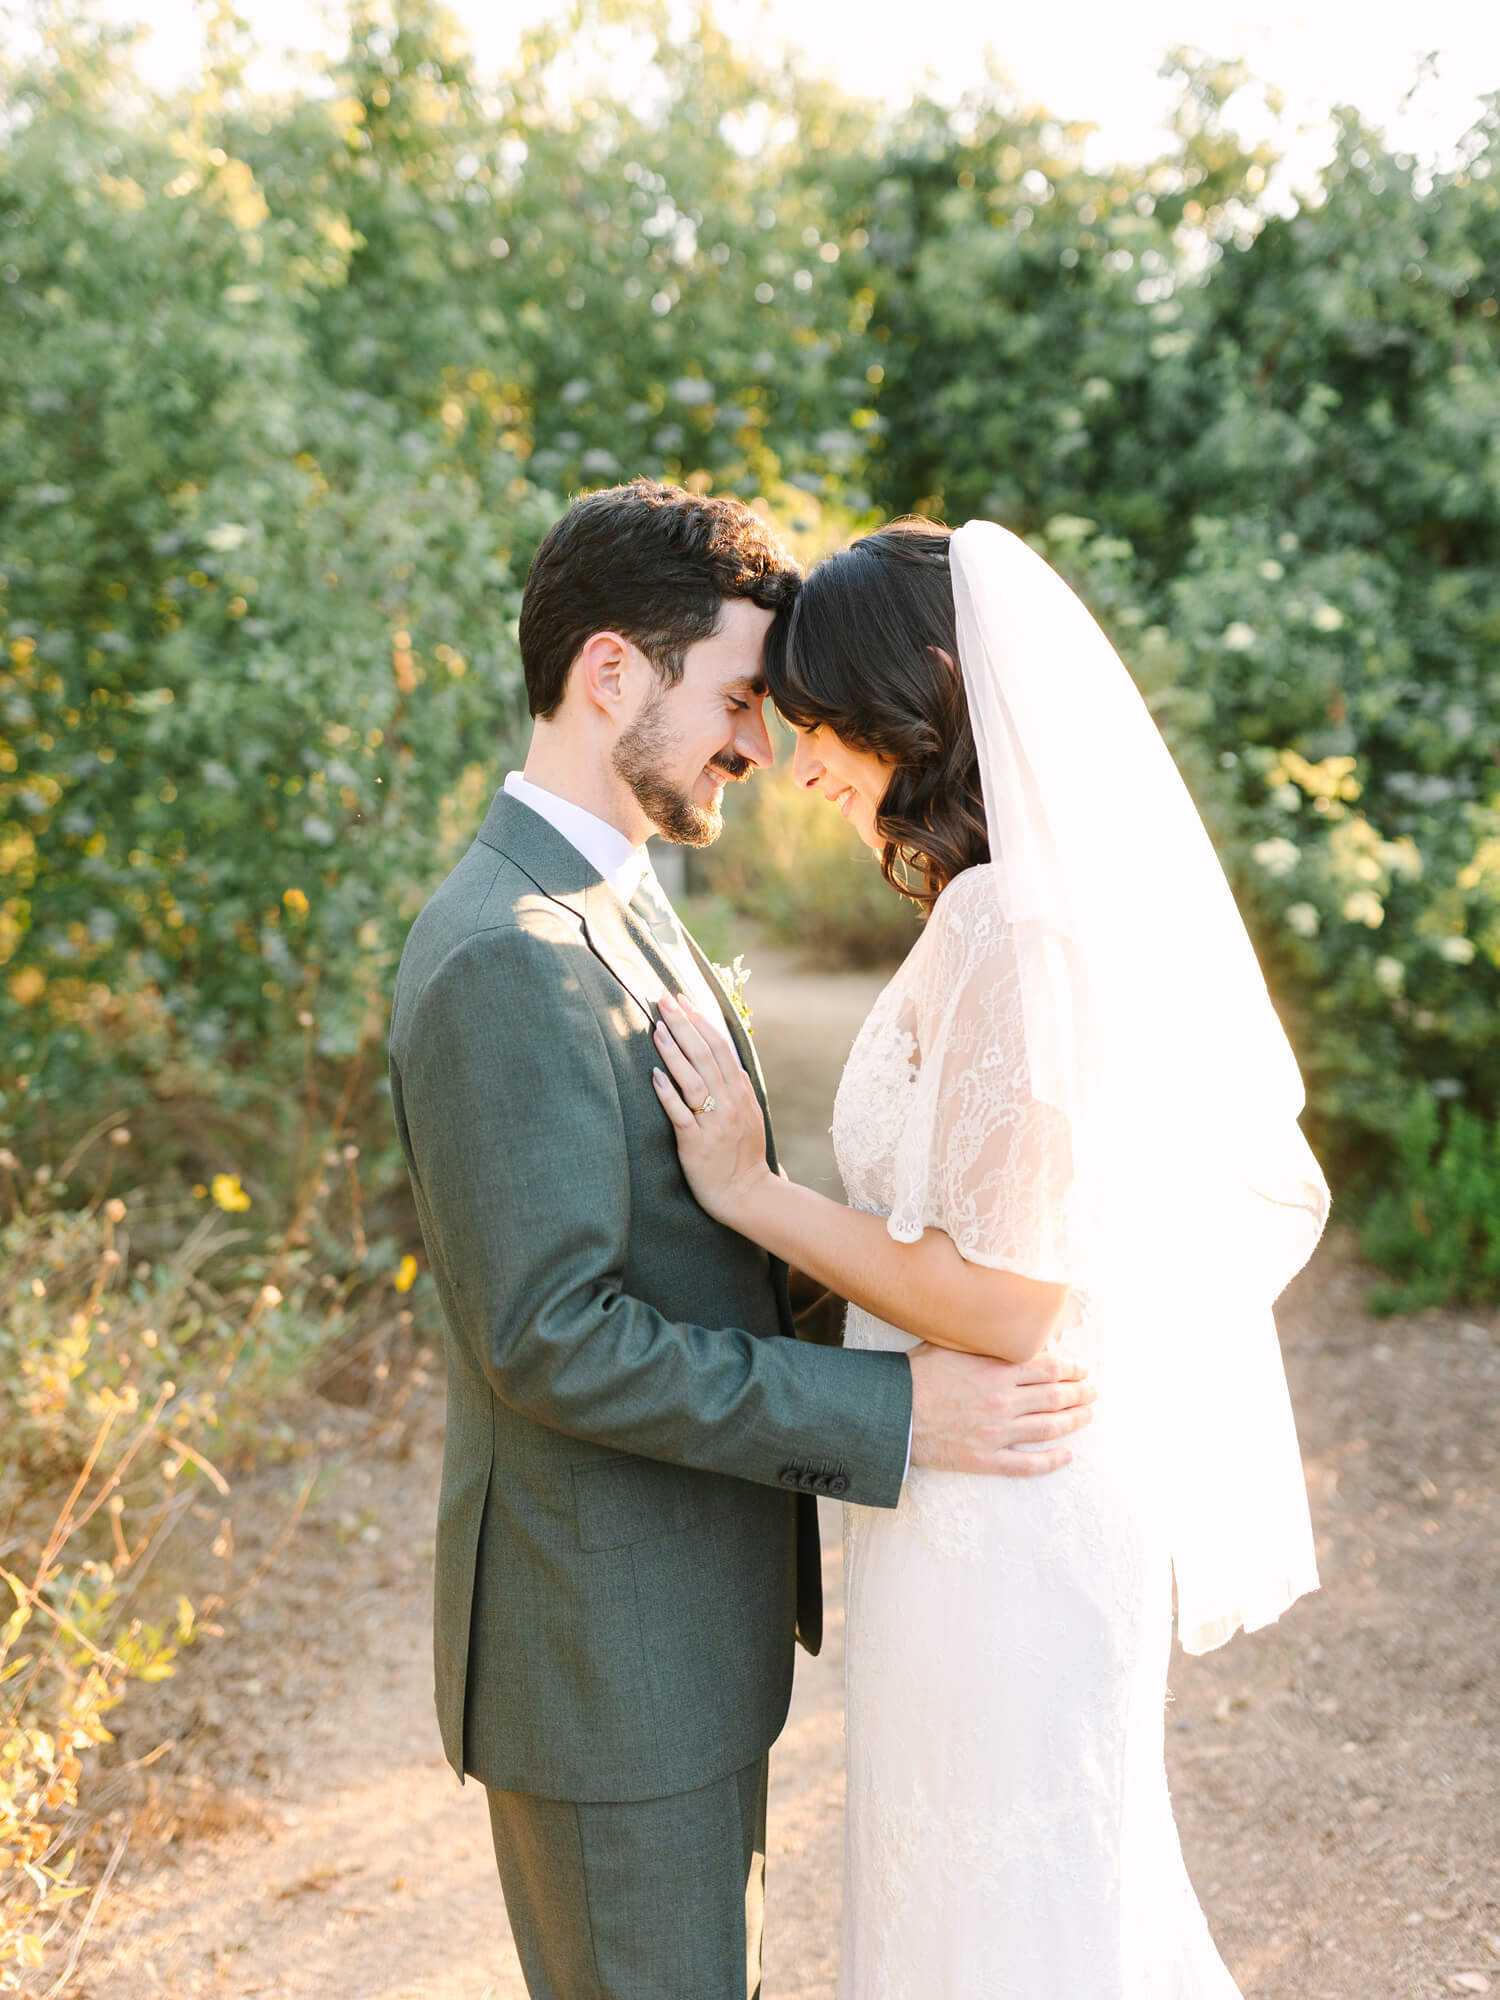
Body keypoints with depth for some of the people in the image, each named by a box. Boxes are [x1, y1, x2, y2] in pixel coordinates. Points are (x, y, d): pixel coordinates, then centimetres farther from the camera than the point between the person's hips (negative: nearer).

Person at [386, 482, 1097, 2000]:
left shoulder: (607, 907, 9)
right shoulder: (507, 961, -25)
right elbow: (551, 1339, -27)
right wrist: (895, 1414, -25)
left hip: (687, 1612, 10)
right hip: (603, 1647, -10)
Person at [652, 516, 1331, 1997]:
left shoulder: (1004, 925, -23)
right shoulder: (1104, 889, 5)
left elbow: (1008, 1302, -24)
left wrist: (750, 1191, -17)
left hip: (995, 1518, -9)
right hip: (1079, 1487, 10)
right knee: (1083, 1880, 26)